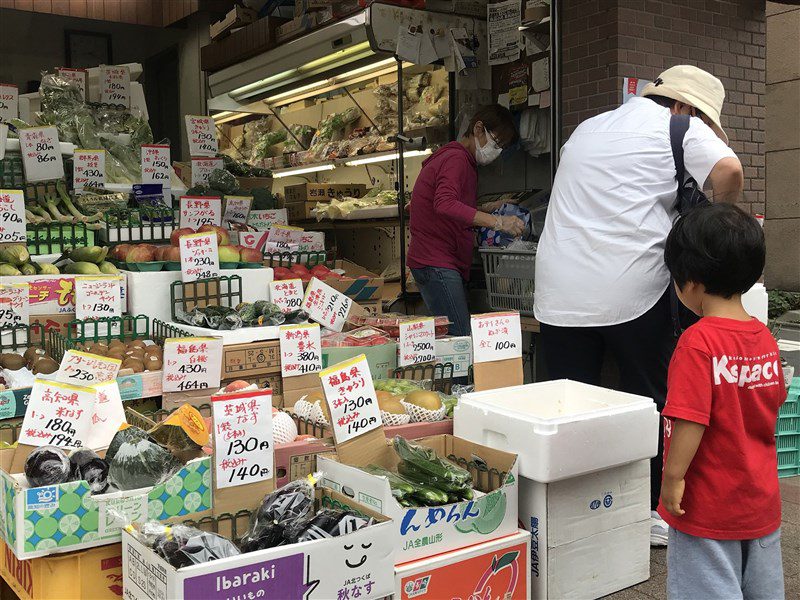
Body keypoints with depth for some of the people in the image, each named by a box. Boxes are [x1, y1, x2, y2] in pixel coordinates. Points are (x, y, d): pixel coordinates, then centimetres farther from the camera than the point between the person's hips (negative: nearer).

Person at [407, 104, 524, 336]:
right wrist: (497, 222, -32)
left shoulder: (464, 160, 23)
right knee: (461, 338, -16)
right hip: (436, 264, -11)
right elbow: (444, 204, -29)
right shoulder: (456, 158, -11)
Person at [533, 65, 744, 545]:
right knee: (650, 401, 11)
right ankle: (654, 512, 20)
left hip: (561, 293, 5)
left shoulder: (587, 128, 23)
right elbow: (729, 172, -15)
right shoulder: (679, 129, 2)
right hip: (634, 290, -5)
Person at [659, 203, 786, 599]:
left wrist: (673, 477, -17)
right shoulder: (765, 339, 0)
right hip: (762, 503, 7)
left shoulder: (698, 341, -23)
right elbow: (773, 406, 12)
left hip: (709, 507, -7)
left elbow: (691, 420, -27)